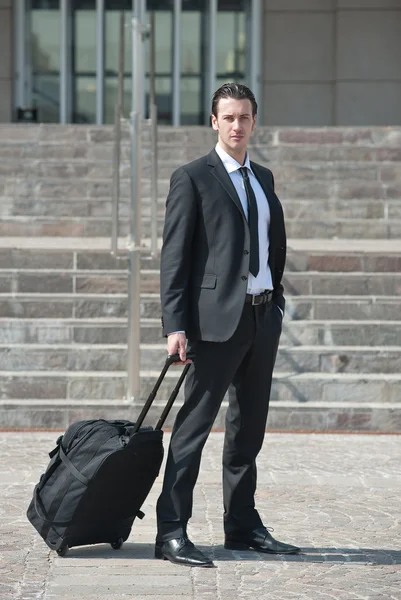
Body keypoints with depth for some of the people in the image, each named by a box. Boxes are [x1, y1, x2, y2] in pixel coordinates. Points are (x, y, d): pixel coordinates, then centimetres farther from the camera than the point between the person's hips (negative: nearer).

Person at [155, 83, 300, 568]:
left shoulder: (264, 178, 17)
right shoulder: (192, 178, -3)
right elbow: (174, 256, -8)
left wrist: (276, 302, 14)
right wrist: (175, 326, -15)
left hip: (262, 317, 7)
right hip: (217, 318, -7)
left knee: (249, 428, 13)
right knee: (194, 424, -7)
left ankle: (243, 526, 22)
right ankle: (171, 533, -6)